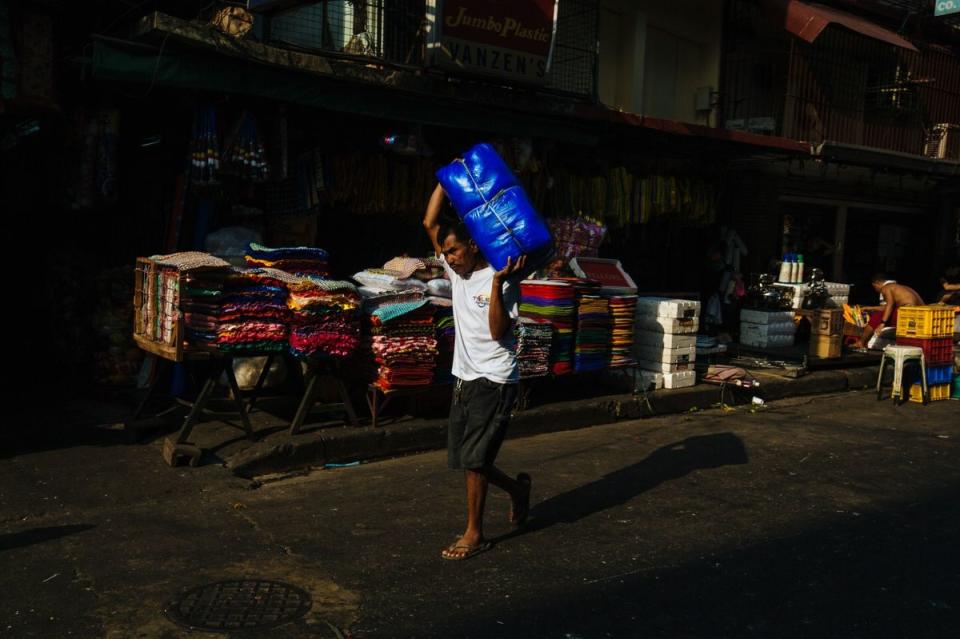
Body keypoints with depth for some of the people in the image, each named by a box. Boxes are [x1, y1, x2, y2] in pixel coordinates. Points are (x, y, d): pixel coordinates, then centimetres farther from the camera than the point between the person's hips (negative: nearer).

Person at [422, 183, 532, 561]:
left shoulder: (500, 282, -11)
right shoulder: (457, 272, 8)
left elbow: (498, 331, -21)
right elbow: (430, 223, 7)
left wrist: (498, 281, -26)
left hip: (494, 382, -7)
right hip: (464, 379, 8)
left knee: (474, 460, -6)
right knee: (463, 459, 12)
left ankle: (475, 535, 9)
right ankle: (517, 488, 35)